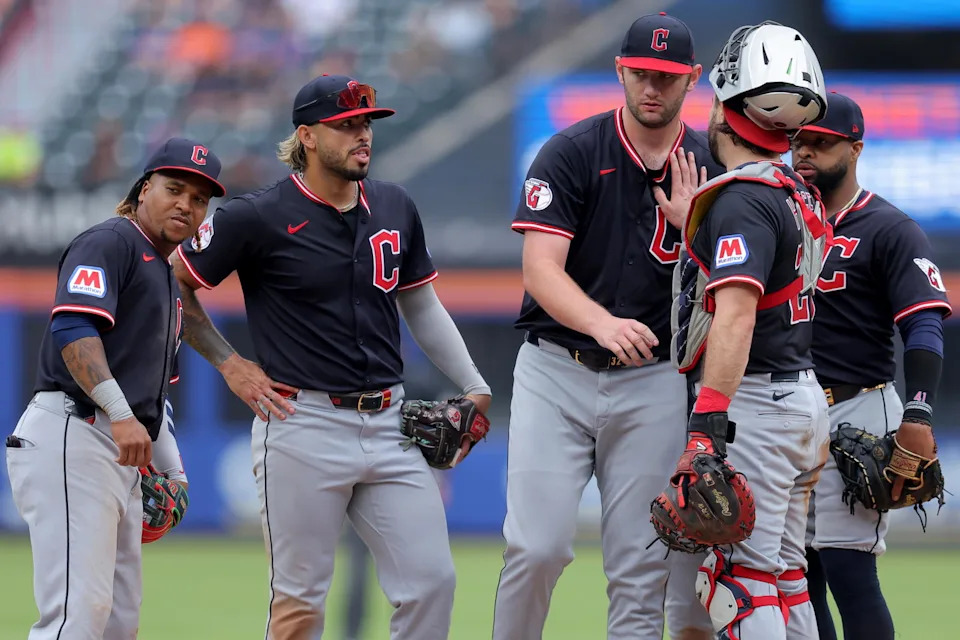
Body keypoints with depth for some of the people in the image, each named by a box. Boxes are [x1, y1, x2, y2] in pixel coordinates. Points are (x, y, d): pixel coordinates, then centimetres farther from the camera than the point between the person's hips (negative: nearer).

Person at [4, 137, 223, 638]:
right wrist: (121, 414, -31)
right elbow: (73, 328, -21)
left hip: (121, 459, 10)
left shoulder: (167, 277, 27)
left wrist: (171, 470, 24)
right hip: (70, 439, -10)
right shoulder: (110, 242, -4)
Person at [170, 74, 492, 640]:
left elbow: (421, 304, 21)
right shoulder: (260, 218, -6)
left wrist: (474, 386, 13)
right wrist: (228, 365, 2)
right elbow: (174, 283, 3)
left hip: (389, 424, 5)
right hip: (304, 427, -5)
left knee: (432, 581, -2)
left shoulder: (395, 207, 10)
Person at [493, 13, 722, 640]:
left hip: (653, 382, 3)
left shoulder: (709, 168, 4)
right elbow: (541, 267, -16)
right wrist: (604, 325, -35)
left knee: (642, 565, 1)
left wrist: (691, 227, -15)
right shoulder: (571, 153, -6)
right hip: (556, 372, -2)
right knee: (538, 546, -11)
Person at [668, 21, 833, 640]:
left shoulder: (741, 200, -17)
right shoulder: (798, 194, 10)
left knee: (741, 582, -10)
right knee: (785, 576, 14)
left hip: (754, 402, -9)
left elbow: (737, 311, -30)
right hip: (806, 399, 9)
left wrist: (708, 423, -36)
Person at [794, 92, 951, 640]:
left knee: (848, 573, -13)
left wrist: (917, 415, -26)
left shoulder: (889, 230, -3)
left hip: (856, 411, -7)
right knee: (795, 576, 7)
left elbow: (925, 328, -12)